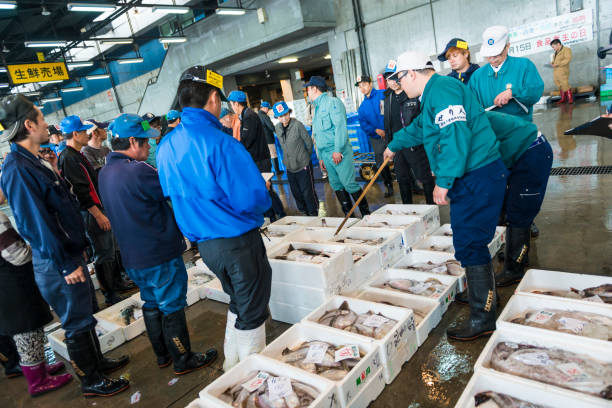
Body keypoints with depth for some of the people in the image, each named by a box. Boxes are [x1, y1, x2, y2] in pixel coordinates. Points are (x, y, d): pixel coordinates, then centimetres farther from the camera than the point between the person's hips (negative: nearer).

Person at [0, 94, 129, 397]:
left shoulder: (34, 161, 8)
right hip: (56, 262, -9)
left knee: (84, 313, 21)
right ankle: (91, 381, 24)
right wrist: (66, 265, -20)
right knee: (77, 322, 6)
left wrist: (77, 247, 17)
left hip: (70, 252, 9)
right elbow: (36, 223, -24)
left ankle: (97, 361, 39)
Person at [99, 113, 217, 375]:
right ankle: (183, 360, 21)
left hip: (132, 256, 9)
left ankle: (163, 355, 36)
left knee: (152, 305, 21)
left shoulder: (105, 173, 5)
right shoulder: (137, 171, -24)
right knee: (172, 308, 6)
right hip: (159, 254, -9)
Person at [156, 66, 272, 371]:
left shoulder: (165, 147, 3)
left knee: (238, 303, 27)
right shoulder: (220, 143, -22)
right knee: (252, 314, 11)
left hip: (204, 244, 8)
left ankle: (233, 366, 43)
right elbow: (253, 198, -22)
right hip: (238, 241, -8)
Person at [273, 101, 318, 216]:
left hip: (303, 166, -5)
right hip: (289, 167, 5)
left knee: (308, 193, 1)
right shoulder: (277, 128, 1)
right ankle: (304, 212, 34)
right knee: (296, 193, 16)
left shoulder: (297, 125, -16)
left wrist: (305, 157, 7)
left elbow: (309, 142, -6)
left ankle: (314, 214, 19)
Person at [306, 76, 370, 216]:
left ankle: (366, 214, 3)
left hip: (338, 153, -9)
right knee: (336, 185, 8)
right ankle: (349, 215, 16)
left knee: (349, 184, -8)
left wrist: (338, 150, -21)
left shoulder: (332, 102, -5)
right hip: (326, 154, 9)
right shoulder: (317, 108, 22)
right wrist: (321, 157, 21)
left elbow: (340, 127, -16)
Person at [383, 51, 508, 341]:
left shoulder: (441, 89, -14)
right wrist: (393, 146, 51)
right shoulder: (433, 94, 21)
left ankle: (482, 318, 4)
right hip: (470, 177, 11)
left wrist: (443, 181, -23)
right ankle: (481, 293, 32)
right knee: (470, 241, 17)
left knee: (469, 244, -7)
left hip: (478, 178, -11)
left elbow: (455, 136, -26)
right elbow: (419, 128, 38)